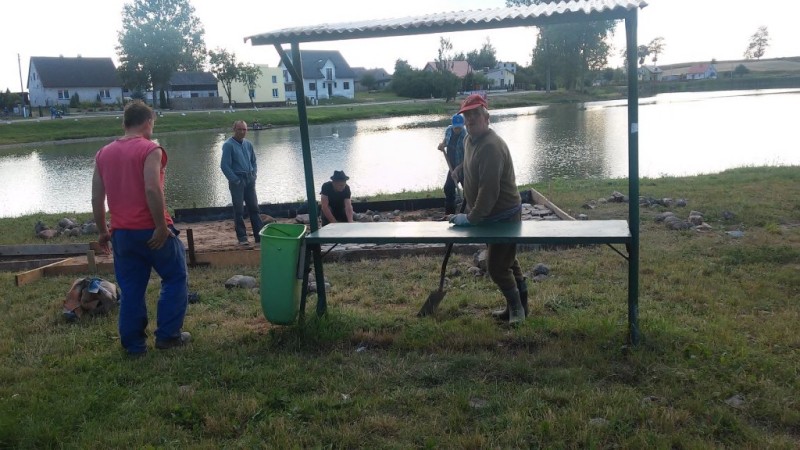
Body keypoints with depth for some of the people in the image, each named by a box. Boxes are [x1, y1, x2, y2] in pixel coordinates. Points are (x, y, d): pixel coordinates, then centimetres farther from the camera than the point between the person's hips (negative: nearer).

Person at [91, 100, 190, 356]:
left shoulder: (104, 154, 9)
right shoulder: (150, 149, -10)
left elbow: (96, 198, 9)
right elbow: (152, 190, -22)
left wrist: (103, 231, 17)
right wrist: (162, 226, -18)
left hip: (121, 233, 6)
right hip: (152, 231, -5)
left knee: (131, 289, 13)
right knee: (175, 278, 12)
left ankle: (133, 345, 18)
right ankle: (168, 335, 13)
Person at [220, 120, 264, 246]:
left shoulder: (248, 144, 9)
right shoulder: (228, 145, -8)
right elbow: (224, 165, -12)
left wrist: (254, 175, 5)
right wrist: (235, 180, -14)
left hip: (250, 180, 6)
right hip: (237, 181, -5)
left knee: (254, 207, 6)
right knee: (239, 210, -1)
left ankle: (259, 235, 10)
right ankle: (242, 238, 5)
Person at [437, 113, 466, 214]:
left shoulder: (465, 137, -25)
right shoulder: (449, 130, -5)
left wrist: (457, 170, -30)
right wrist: (442, 144, -5)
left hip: (463, 167, -8)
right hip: (453, 166, 8)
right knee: (448, 188, 14)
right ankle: (449, 214, 27)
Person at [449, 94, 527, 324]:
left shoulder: (491, 146, -26)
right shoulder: (470, 140, 6)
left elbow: (489, 190, -30)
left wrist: (472, 218, -27)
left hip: (504, 214, -10)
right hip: (493, 214, 10)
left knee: (497, 265, -5)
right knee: (508, 261, 20)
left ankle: (517, 309, 13)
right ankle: (517, 307, 34)